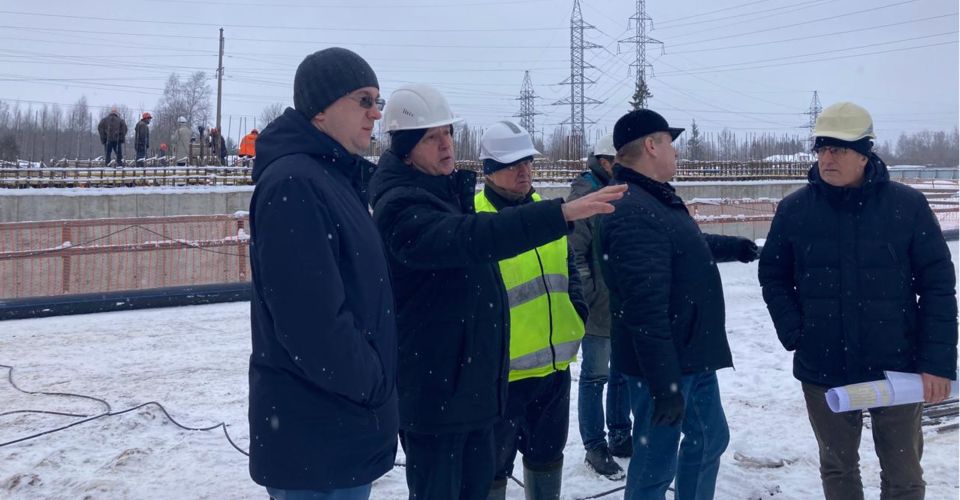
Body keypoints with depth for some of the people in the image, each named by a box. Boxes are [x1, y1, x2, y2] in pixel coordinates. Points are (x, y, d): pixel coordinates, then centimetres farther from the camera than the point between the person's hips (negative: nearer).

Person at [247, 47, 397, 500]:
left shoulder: (336, 178, 11)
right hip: (314, 434, -9)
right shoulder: (292, 183, -20)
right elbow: (311, 320, -26)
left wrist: (373, 381, 12)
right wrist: (373, 383, -13)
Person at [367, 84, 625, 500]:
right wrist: (561, 212, -46)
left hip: (474, 378, 9)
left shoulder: (450, 190, 11)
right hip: (434, 385, -9)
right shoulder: (400, 207, -20)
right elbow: (470, 238, -38)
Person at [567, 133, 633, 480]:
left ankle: (620, 435, 32)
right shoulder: (584, 195, -12)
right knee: (595, 377, 5)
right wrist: (588, 295, -15)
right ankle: (595, 446, 17)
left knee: (623, 373, 17)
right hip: (600, 307, -6)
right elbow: (573, 253, -15)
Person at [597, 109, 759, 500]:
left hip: (692, 357, 11)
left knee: (709, 438, 24)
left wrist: (733, 246, 48)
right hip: (663, 364, -11)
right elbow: (646, 310, -31)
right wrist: (664, 383, -30)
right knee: (657, 463, 2)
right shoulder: (633, 213, -26)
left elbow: (690, 246, 33)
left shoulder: (658, 200, 10)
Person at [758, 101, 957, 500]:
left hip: (897, 368, -1)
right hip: (823, 370, 1)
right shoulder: (794, 209, -3)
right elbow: (773, 276, 6)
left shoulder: (907, 205, -7)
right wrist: (794, 333, -6)